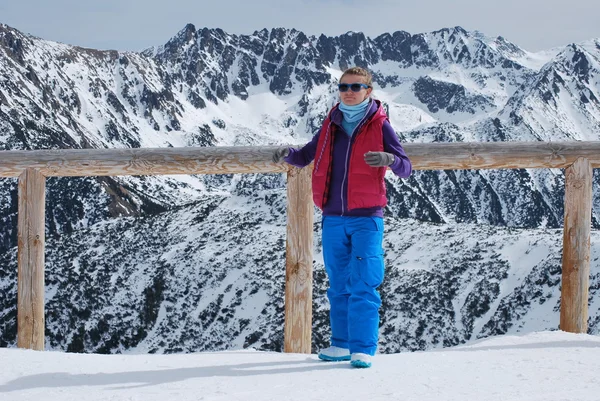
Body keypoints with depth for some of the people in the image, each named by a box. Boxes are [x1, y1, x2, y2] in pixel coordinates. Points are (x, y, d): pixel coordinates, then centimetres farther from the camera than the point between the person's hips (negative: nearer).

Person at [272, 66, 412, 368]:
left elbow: (406, 168, -6)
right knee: (339, 285, 9)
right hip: (333, 218, 4)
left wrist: (389, 159, -29)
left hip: (366, 219, -4)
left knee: (363, 285, -9)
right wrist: (287, 153, -2)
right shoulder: (331, 126, 11)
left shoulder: (379, 126, 0)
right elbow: (305, 157, 20)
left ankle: (363, 348, -8)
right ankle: (342, 344, 17)